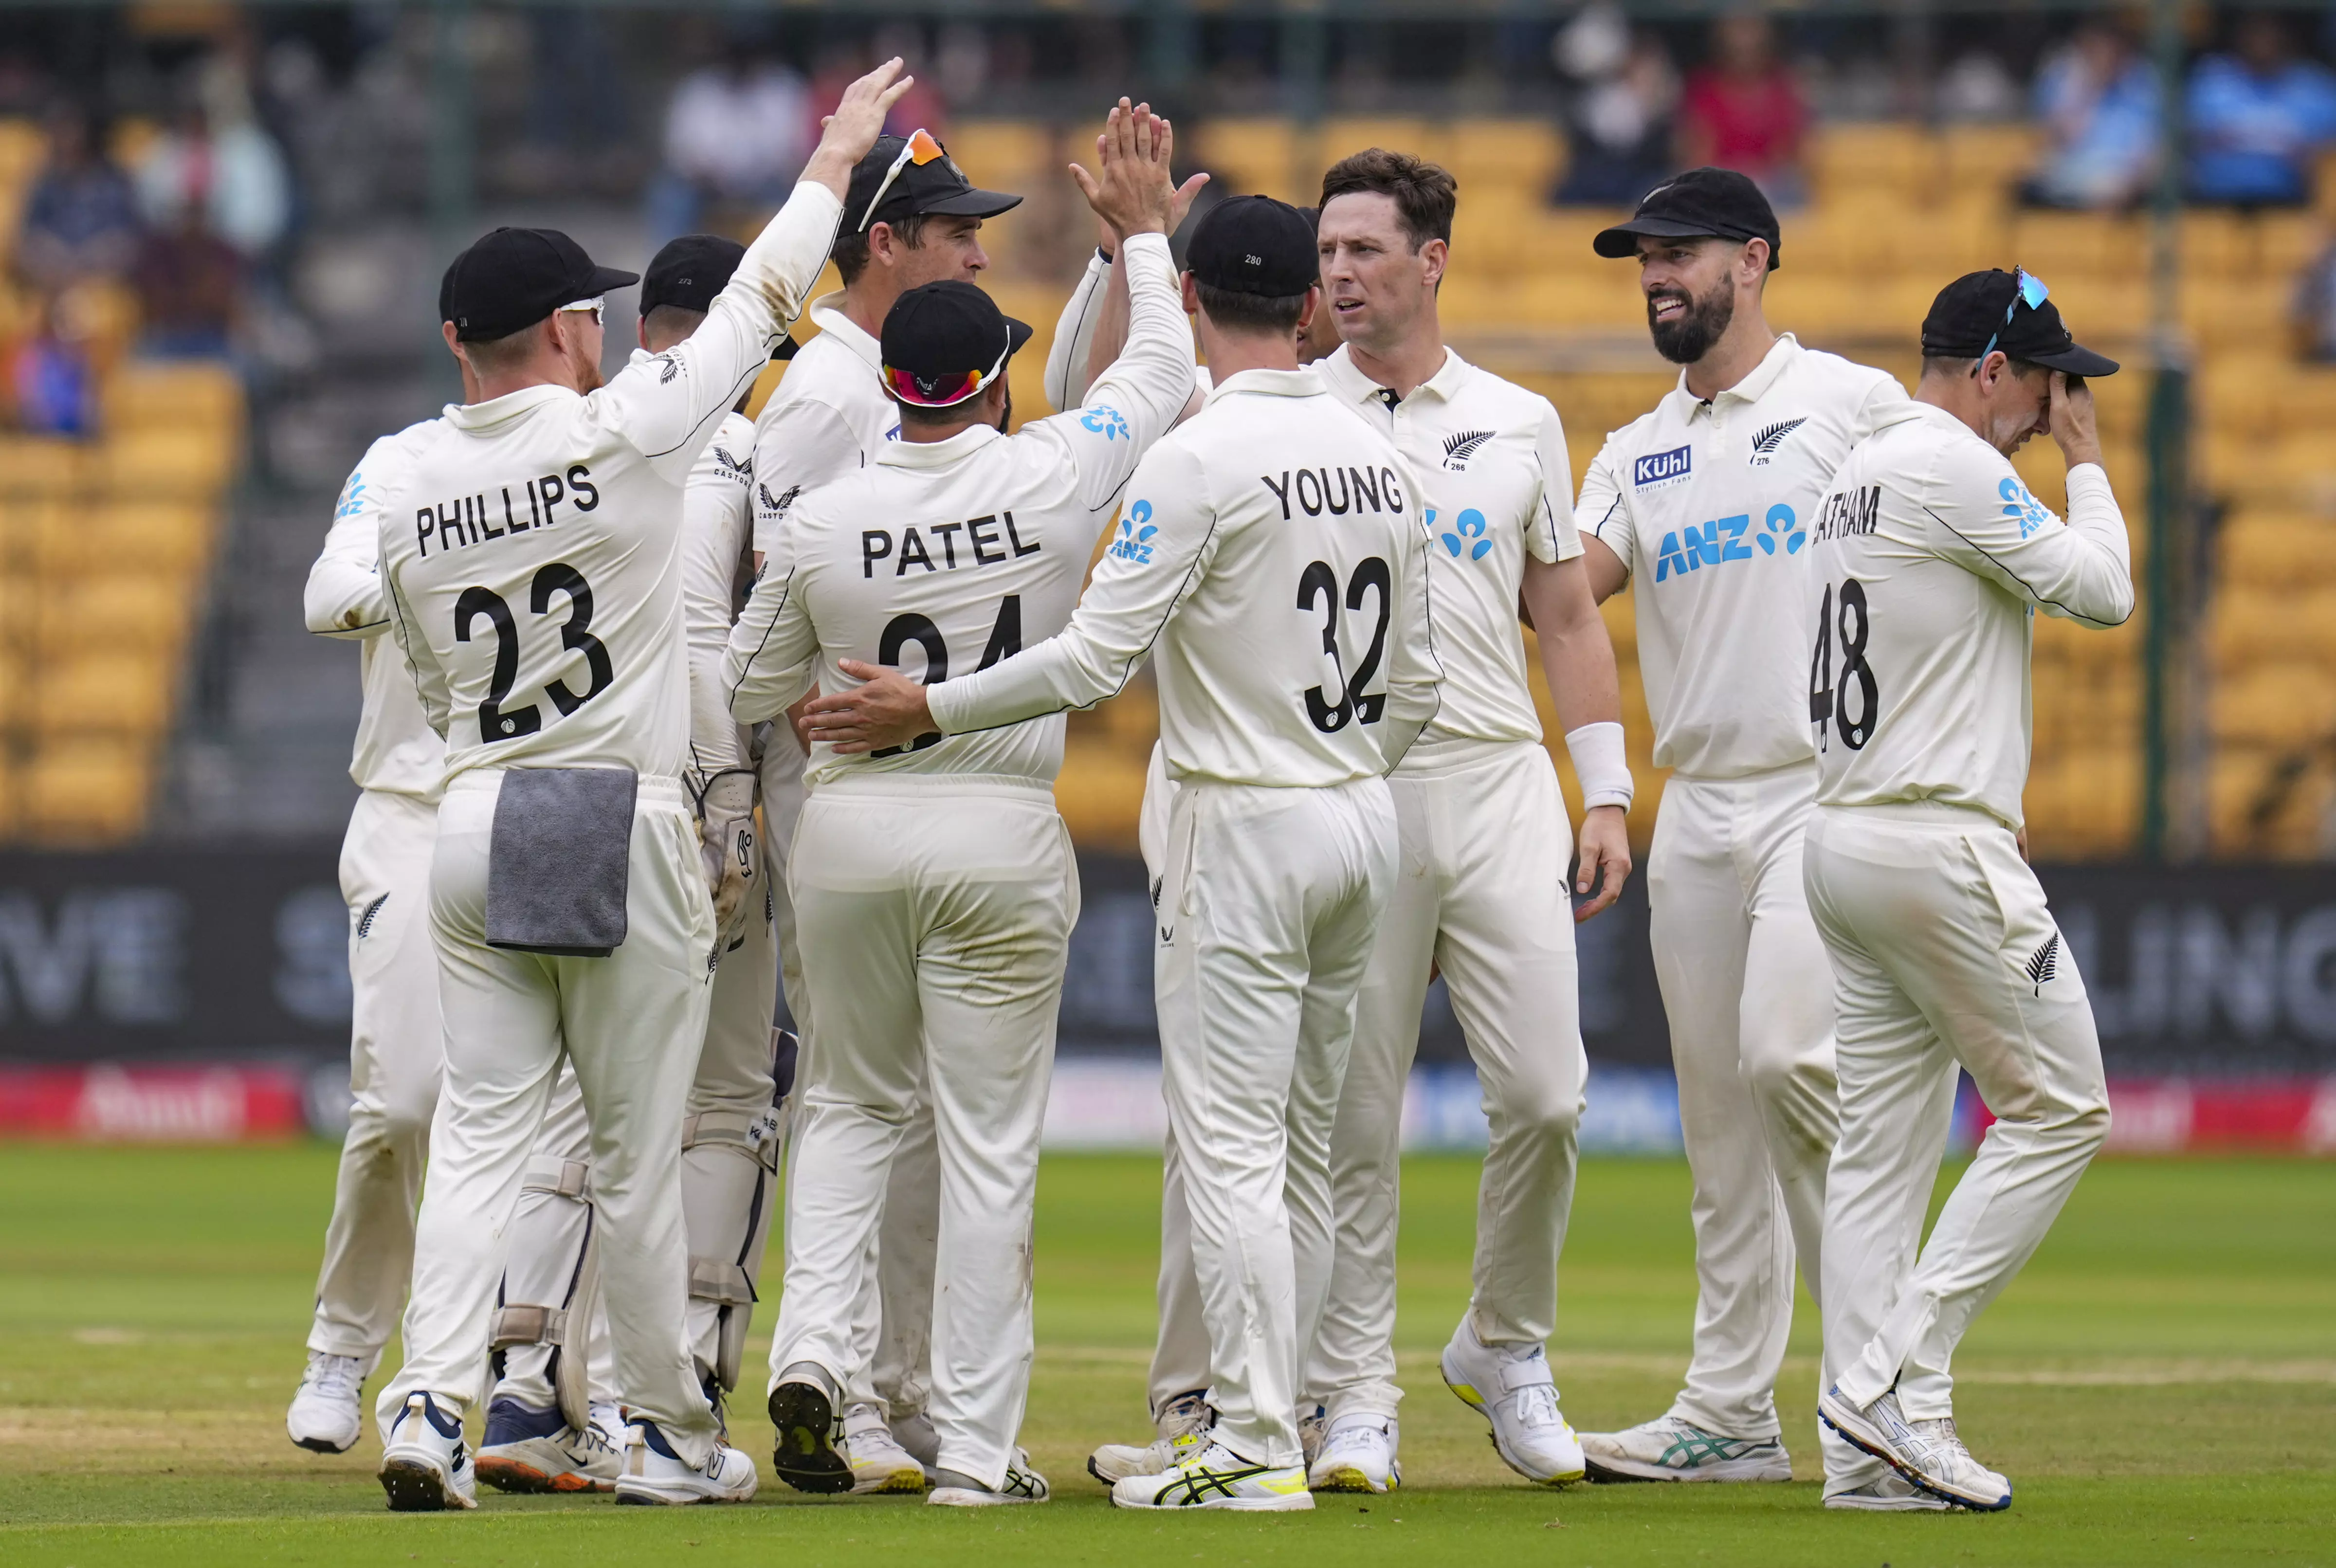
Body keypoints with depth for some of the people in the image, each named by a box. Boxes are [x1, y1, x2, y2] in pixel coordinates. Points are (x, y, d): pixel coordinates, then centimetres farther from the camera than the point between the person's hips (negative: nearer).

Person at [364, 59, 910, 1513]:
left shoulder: (412, 493, 4)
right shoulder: (627, 434, -9)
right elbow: (758, 304, 2)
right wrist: (836, 156, 15)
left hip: (471, 827, 4)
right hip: (623, 821, -4)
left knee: (480, 1132, 4)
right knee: (641, 1149, 4)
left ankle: (431, 1406, -11)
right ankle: (671, 1435, 13)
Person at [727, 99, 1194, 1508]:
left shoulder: (820, 522, -4)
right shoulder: (1055, 480, -9)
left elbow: (749, 688, 8)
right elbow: (1165, 371, 9)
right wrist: (1144, 234, 22)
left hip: (849, 829, 2)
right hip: (1002, 836, -2)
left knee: (854, 1098, 21)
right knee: (991, 1140, 3)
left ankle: (814, 1344, 0)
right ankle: (977, 1446, 2)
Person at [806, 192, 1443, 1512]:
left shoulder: (1203, 459, -15)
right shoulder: (1380, 461, 8)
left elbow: (1098, 659, -18)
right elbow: (1418, 684, 13)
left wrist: (930, 711, -10)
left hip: (1247, 832, -7)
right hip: (1366, 822, 7)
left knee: (1232, 1148, -6)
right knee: (1303, 1149, 13)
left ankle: (1259, 1449, -9)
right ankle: (1265, 1427, 17)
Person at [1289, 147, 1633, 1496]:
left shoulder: (1519, 423, 12)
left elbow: (1569, 618, 16)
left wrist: (1609, 793, 8)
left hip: (1499, 784, 2)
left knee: (1544, 1094, -5)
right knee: (1355, 1116, -1)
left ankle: (1506, 1347, 17)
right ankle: (1356, 1401, 6)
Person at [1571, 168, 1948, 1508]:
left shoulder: (1854, 403, 0)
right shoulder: (1638, 455, 18)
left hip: (1834, 789, -6)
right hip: (1698, 807, 6)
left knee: (1789, 1051, -22)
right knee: (1720, 1114, 6)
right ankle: (1731, 1413, 10)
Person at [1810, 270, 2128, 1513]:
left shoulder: (1854, 476, 17)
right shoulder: (1953, 466, -12)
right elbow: (2101, 593, -11)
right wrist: (2085, 459, 1)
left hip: (1841, 844, 10)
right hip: (1939, 843, -10)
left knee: (1881, 1145, 6)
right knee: (2058, 1110, -2)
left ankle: (1869, 1437, 2)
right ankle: (1900, 1378, -9)